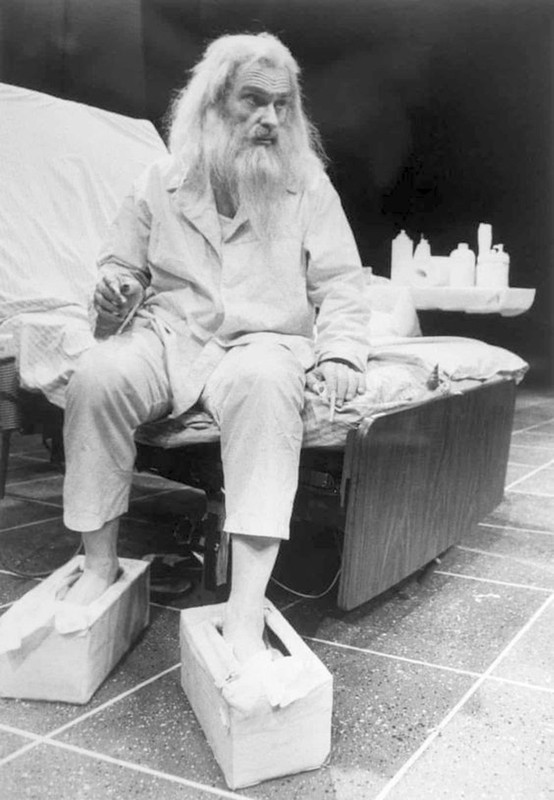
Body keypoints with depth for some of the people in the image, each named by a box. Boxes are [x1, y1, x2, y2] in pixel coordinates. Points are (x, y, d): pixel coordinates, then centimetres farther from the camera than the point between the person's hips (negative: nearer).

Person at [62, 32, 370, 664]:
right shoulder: (160, 184, 10)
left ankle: (246, 609, -42)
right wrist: (117, 290, -9)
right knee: (98, 374, -31)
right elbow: (119, 265, 16)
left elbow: (340, 284, 3)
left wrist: (339, 352, -15)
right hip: (167, 335, 2)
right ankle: (99, 565, -16)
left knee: (262, 382, -39)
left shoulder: (309, 188, 7)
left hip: (264, 341, -1)